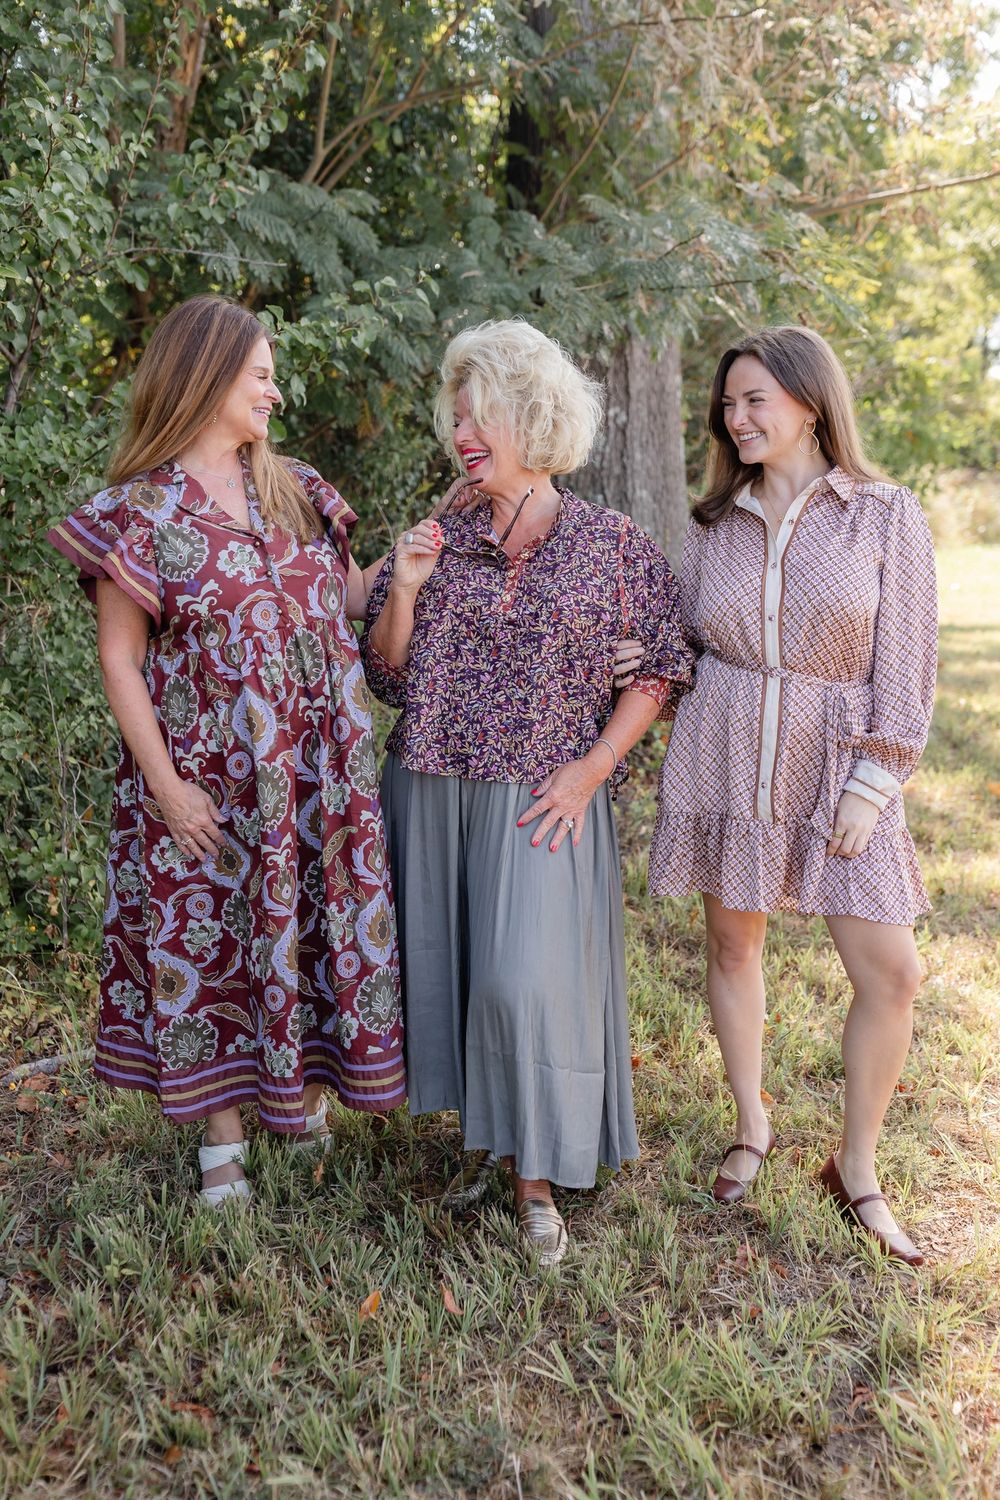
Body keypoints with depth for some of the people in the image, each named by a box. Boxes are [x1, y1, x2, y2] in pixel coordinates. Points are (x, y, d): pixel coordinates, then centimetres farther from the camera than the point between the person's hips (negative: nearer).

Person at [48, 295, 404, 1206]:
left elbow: (355, 599, 12)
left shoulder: (295, 490, 8)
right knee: (213, 933, 6)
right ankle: (223, 1137, 23)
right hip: (209, 777, -4)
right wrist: (165, 783, -13)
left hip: (317, 774, 5)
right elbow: (119, 658, -8)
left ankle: (305, 1093, 34)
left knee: (312, 920, 12)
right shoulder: (139, 508, -7)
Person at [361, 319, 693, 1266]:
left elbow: (664, 665, 1)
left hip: (541, 803, -3)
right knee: (446, 966, 9)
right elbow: (386, 677, 6)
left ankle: (535, 1173, 9)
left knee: (524, 976, -9)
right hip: (431, 791, 4)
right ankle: (482, 1139, 30)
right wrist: (404, 589, -11)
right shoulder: (439, 538, 5)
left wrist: (590, 768, -7)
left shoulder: (611, 545, -2)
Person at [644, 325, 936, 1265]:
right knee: (733, 945, 10)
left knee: (890, 974, -5)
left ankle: (856, 1170, 15)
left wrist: (871, 785, -11)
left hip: (837, 768, -2)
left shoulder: (884, 517, -2)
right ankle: (750, 1129, 32)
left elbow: (904, 663, -5)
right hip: (723, 762, 2)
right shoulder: (714, 526, 7)